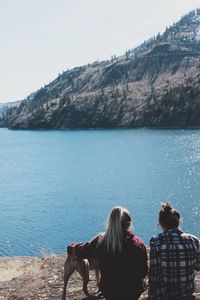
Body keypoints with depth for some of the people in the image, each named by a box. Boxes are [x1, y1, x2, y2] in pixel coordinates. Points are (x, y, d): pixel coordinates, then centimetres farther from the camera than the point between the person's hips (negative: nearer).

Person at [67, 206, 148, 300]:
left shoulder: (101, 240, -15)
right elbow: (143, 271, -14)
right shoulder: (137, 244, -21)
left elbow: (82, 250, 2)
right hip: (133, 292, -2)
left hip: (109, 291, 2)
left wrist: (71, 247, 24)